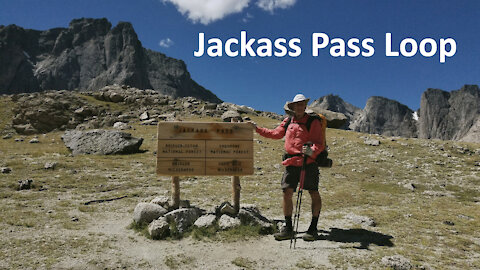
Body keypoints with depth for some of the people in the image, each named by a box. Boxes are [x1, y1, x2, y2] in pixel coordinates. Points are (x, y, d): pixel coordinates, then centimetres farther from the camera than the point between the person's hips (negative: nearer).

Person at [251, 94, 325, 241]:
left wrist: (312, 150, -27)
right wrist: (257, 129, 24)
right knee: (287, 193, 0)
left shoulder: (313, 122, -1)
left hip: (309, 163, -4)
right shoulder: (287, 122, 13)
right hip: (291, 163, 4)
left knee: (314, 194, 1)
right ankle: (288, 229, 13)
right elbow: (275, 134, 26)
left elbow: (320, 144, -5)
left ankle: (313, 229, 16)